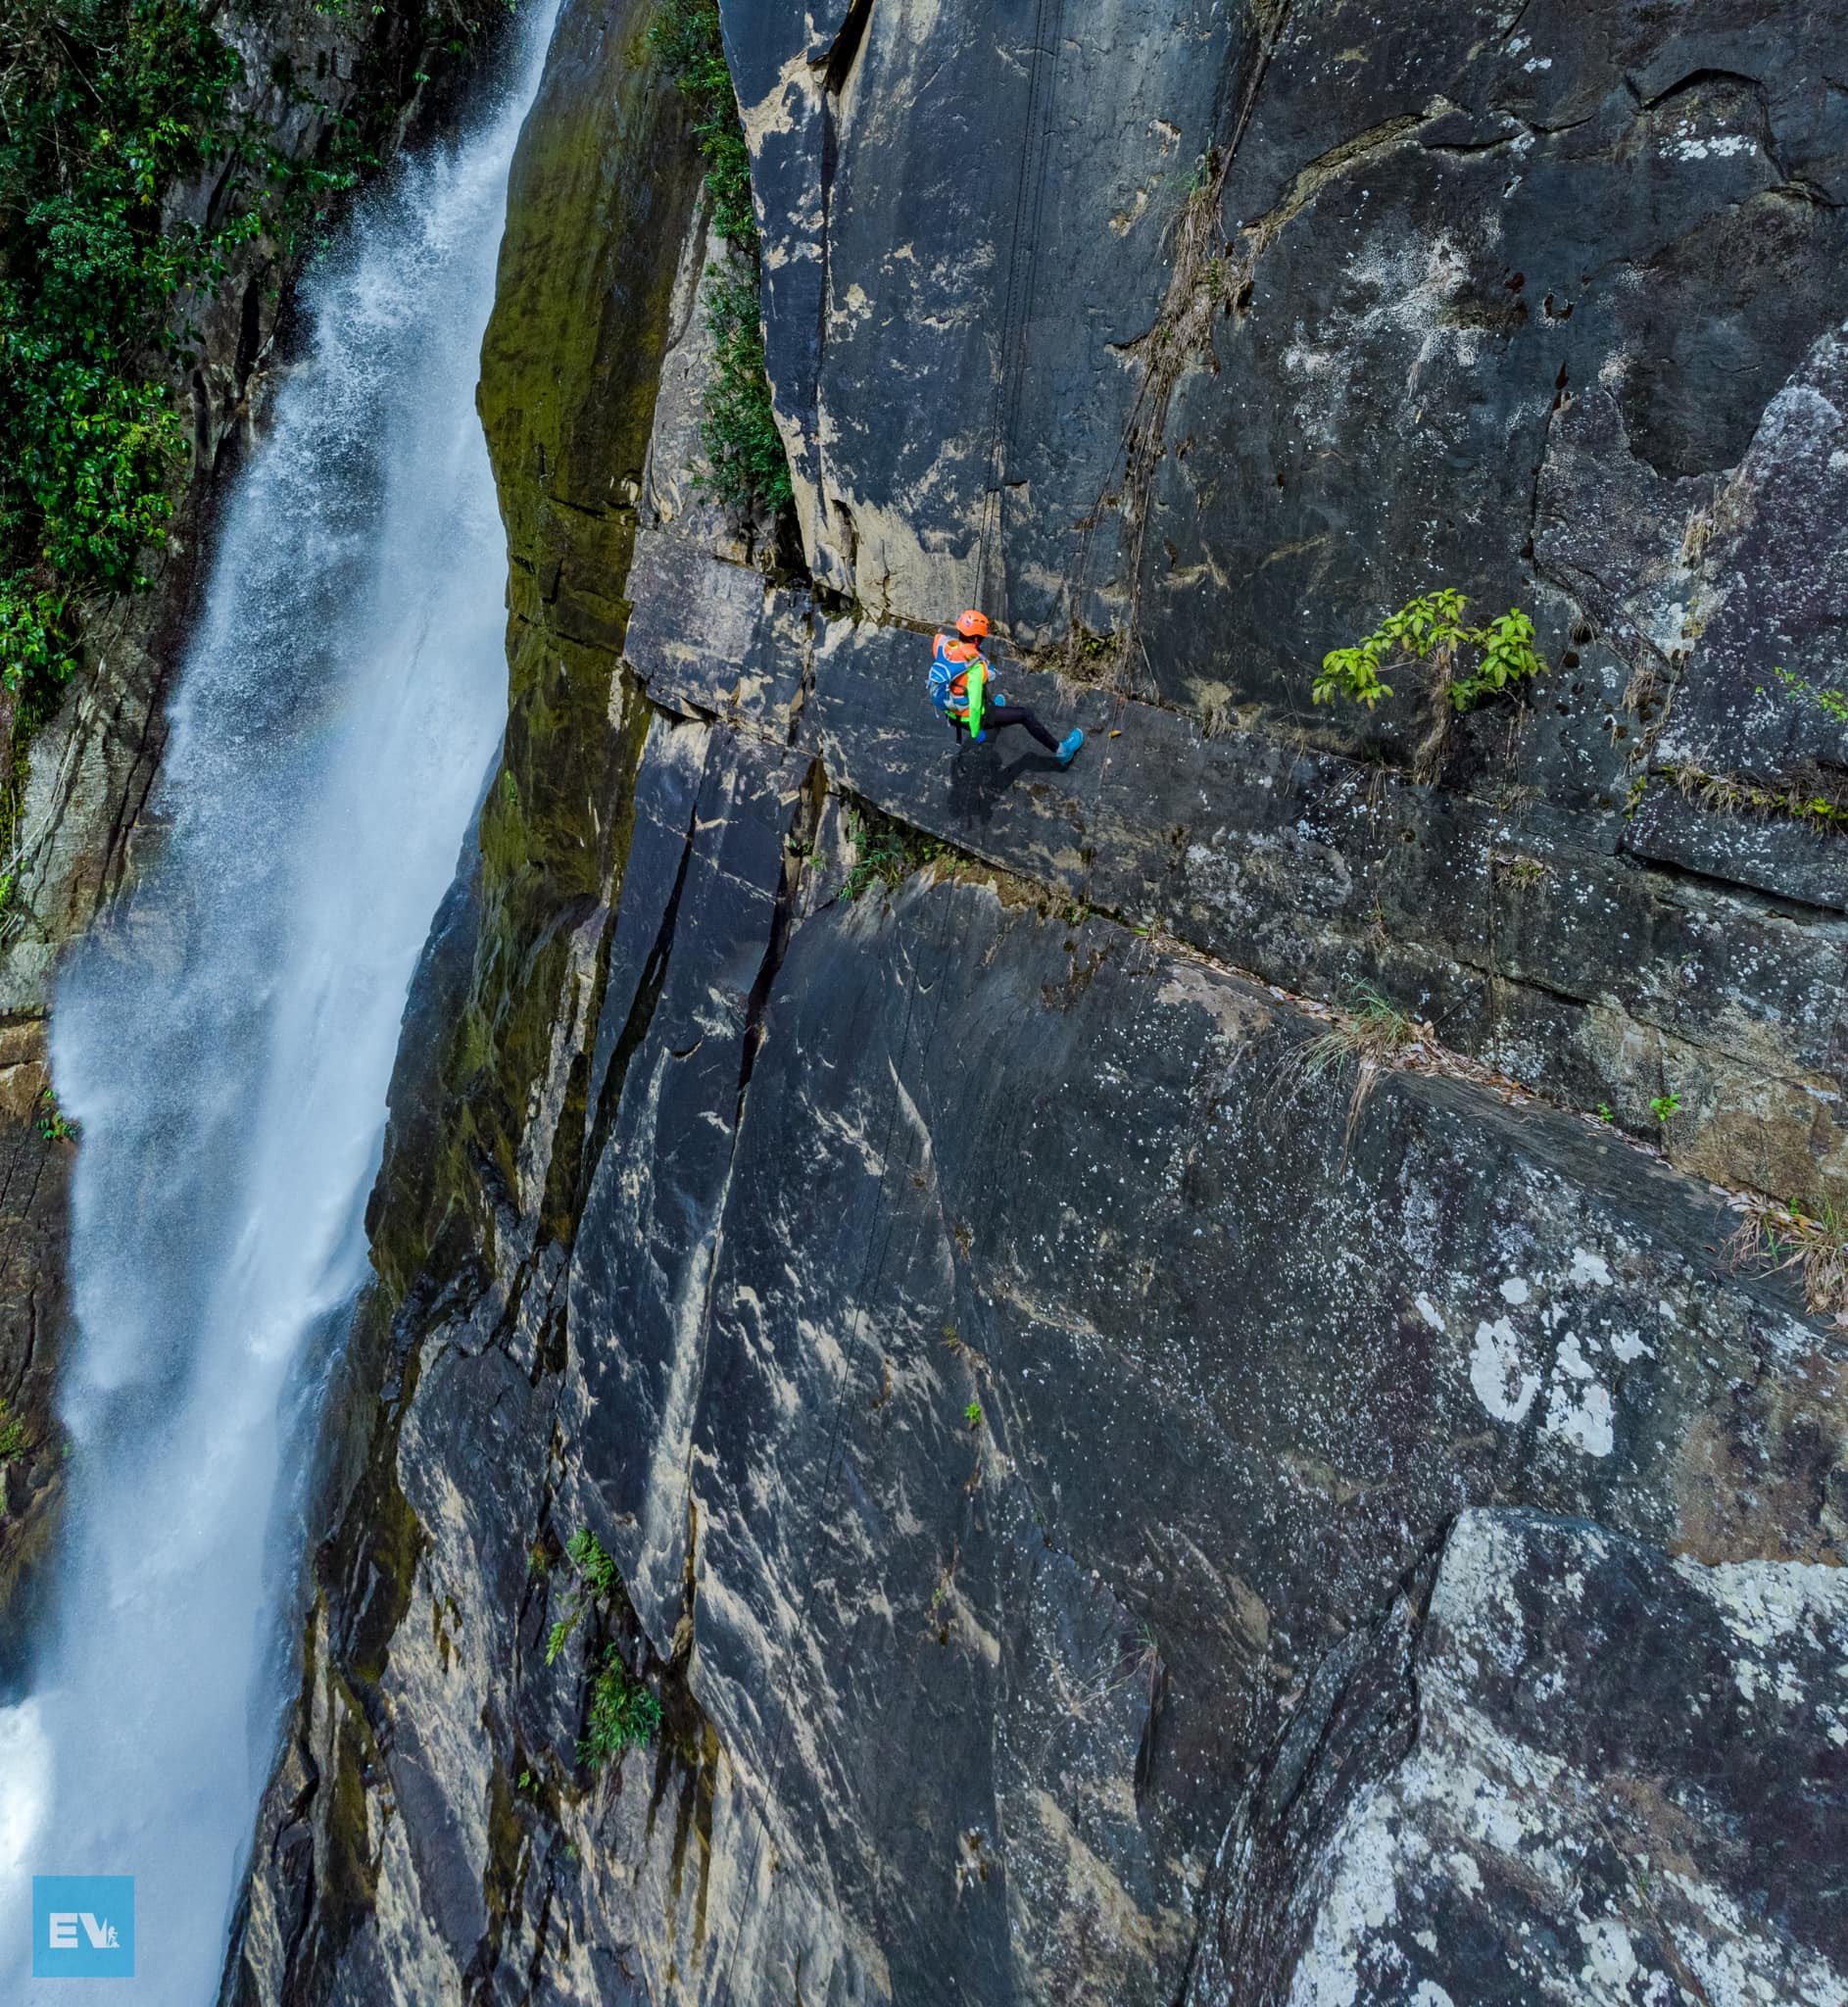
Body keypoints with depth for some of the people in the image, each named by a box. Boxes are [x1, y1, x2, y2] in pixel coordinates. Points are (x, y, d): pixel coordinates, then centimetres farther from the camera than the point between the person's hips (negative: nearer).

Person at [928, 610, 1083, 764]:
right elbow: (975, 704, -32)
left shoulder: (943, 643, -12)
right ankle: (1060, 751, 18)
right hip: (969, 717, -7)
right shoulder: (975, 666, -32)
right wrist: (975, 732, -18)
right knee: (1026, 714, 4)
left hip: (949, 710, 8)